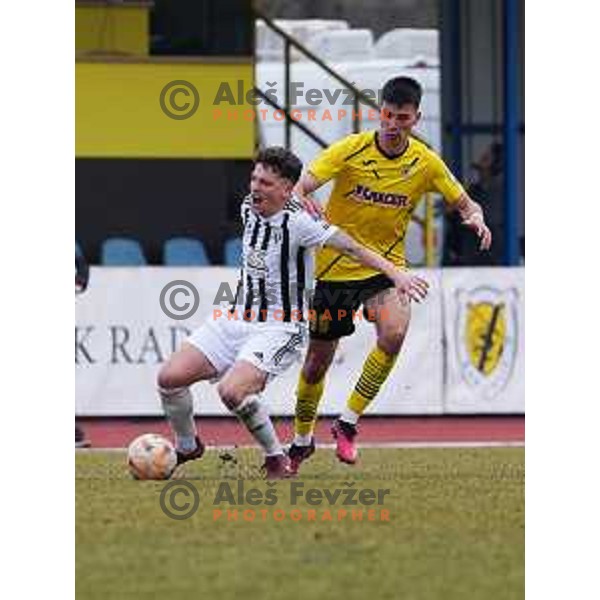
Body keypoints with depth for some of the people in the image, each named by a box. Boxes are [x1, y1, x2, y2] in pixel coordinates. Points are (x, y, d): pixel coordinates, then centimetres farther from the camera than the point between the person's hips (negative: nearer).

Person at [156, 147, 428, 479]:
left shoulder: (297, 221, -18)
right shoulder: (248, 208, 3)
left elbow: (352, 248, -19)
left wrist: (396, 274, -26)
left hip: (279, 329, -7)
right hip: (235, 320, 7)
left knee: (232, 390, -29)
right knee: (169, 377, -5)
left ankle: (275, 457, -6)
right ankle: (187, 446, 21)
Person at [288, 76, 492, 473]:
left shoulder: (425, 163, -5)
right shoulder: (351, 150, -13)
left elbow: (465, 204, 5)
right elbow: (299, 187, -19)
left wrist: (476, 219, -19)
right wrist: (303, 202, -43)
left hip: (387, 267, 1)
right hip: (336, 266, -1)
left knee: (394, 332, -29)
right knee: (318, 360, 6)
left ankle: (348, 423, -14)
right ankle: (302, 440, 33)